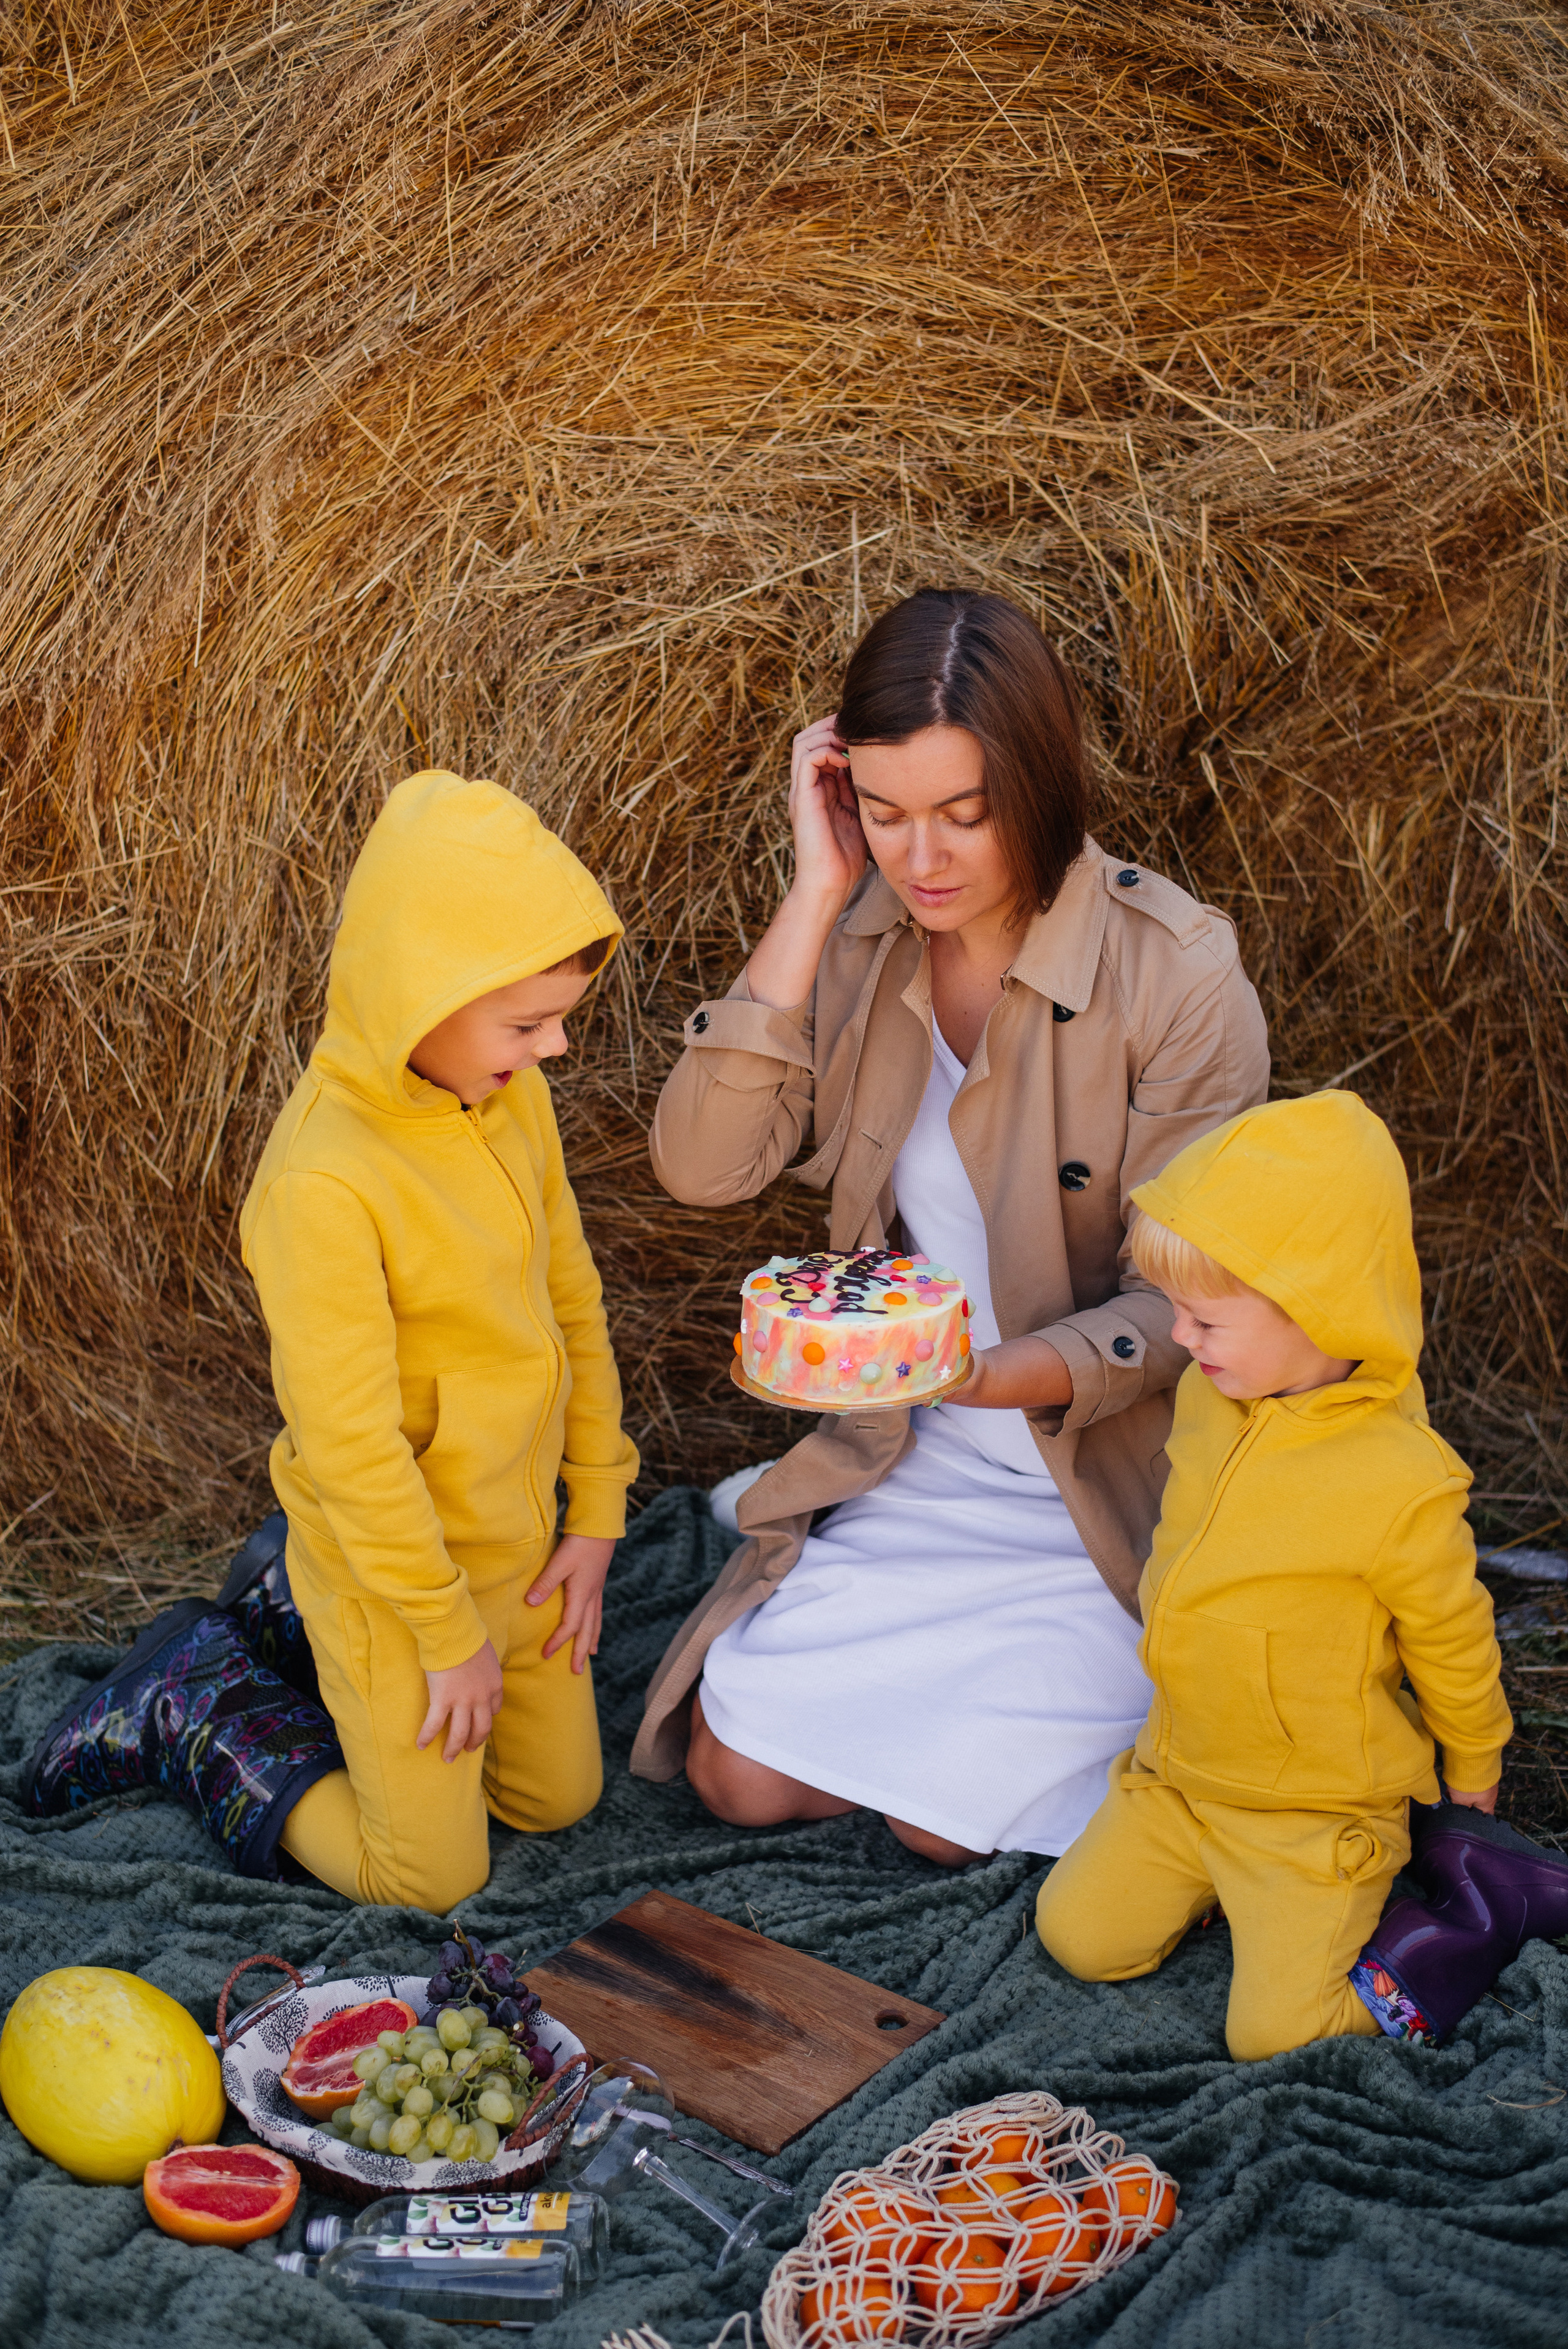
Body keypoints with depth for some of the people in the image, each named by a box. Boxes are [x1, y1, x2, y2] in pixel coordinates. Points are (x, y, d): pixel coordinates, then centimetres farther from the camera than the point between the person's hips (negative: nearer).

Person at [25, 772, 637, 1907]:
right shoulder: (324, 1184, -31)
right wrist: (449, 1632, -16)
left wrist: (597, 1513, 5)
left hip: (516, 1540, 8)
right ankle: (197, 1699, 23)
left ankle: (288, 1597, 32)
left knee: (558, 1799, 23)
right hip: (389, 1566, -7)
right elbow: (351, 1446, -26)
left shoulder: (513, 1098, -6)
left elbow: (571, 1294, 5)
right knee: (435, 1875, 5)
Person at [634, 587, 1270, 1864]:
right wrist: (817, 891, -19)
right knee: (736, 1771, -1)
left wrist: (987, 1374, -35)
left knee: (944, 1811, -12)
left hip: (1104, 1485, -4)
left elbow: (1176, 1307, -16)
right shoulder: (863, 939, -5)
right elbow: (702, 1164, -17)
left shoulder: (1177, 974, -20)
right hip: (910, 1471, 5)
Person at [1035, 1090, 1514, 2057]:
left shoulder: (1401, 1483, -28)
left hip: (1318, 1812, -6)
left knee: (1275, 2031, -9)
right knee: (1079, 1937, 3)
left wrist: (1475, 1767, 7)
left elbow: (1451, 1641, -10)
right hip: (1180, 1775, 6)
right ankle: (1211, 1873, 24)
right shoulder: (1209, 1399, -6)